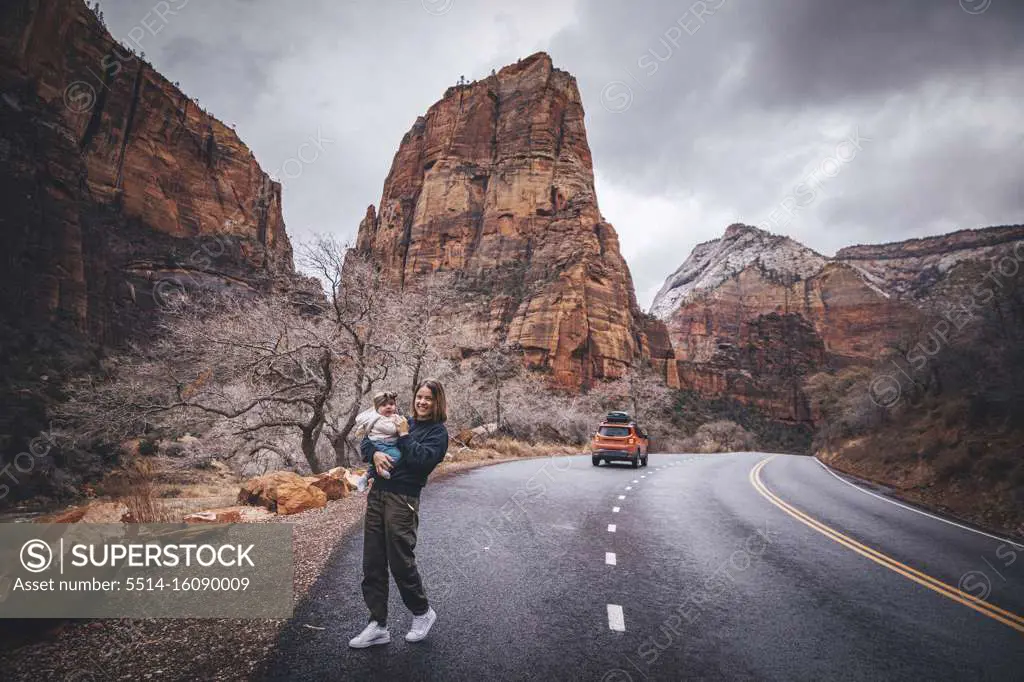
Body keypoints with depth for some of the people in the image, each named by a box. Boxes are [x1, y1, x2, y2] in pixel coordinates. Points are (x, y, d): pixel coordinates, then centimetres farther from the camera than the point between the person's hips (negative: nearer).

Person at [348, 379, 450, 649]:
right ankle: (378, 625, 21)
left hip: (402, 500, -6)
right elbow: (366, 441, 11)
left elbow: (422, 459, -18)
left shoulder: (438, 432, -1)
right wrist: (374, 453, -9)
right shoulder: (403, 422, 14)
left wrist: (404, 436, -10)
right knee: (372, 564, 9)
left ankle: (423, 613, 27)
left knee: (400, 562, 2)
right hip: (377, 495, 6)